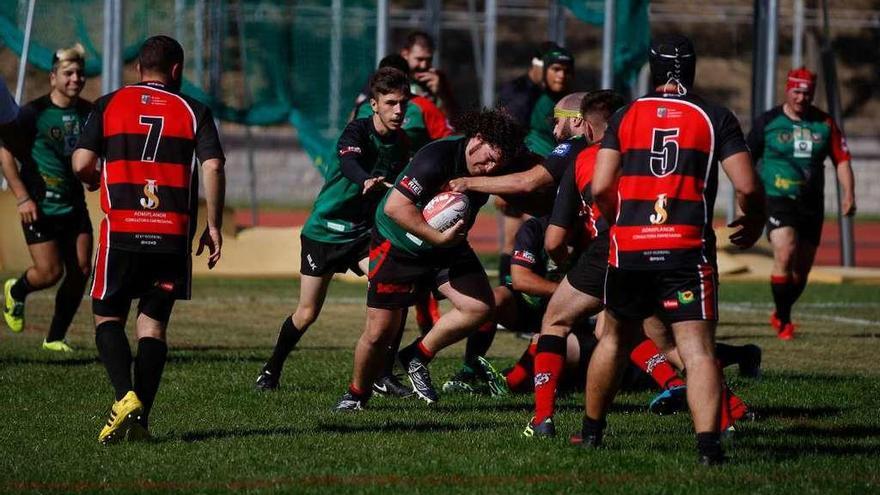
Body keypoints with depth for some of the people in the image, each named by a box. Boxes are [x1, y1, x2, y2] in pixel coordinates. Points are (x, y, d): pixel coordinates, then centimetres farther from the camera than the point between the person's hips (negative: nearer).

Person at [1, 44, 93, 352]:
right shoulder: (34, 113, -11)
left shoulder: (89, 113, 4)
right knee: (50, 272, -9)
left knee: (81, 270, -3)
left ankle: (56, 337, 11)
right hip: (40, 207, -5)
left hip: (75, 205, 5)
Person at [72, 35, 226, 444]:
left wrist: (94, 179, 22)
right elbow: (213, 168, -5)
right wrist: (214, 226, 2)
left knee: (107, 317, 9)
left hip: (121, 230, -1)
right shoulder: (193, 111, 6)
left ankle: (126, 396, -15)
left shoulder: (109, 105, 5)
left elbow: (81, 164, -1)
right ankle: (141, 417, -1)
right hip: (173, 234, 1)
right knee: (153, 322, 9)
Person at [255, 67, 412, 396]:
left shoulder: (401, 143, 0)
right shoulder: (357, 132, -19)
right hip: (325, 229, -4)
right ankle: (271, 370, 26)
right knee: (307, 313, 2)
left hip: (364, 231, 4)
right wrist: (366, 182, -61)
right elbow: (348, 162, -42)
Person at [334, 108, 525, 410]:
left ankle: (418, 356, 7)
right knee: (380, 332, -4)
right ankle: (356, 394, 23)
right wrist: (438, 237, -35)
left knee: (480, 307, -12)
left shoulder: (491, 170, -11)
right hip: (398, 246, -6)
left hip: (447, 248, 6)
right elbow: (394, 206, -33)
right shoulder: (437, 158, -31)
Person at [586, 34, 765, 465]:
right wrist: (753, 222, 17)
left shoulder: (625, 117, 7)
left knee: (616, 338, 21)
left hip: (629, 249, 2)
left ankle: (591, 430, 33)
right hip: (687, 249, -2)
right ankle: (708, 443, -23)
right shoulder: (715, 118, 2)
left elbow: (600, 189, 0)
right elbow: (747, 187, -4)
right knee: (698, 349, -7)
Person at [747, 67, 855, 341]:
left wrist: (848, 194, -6)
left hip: (812, 203, 4)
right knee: (785, 255, -21)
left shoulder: (825, 124, 5)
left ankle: (780, 315, 31)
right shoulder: (768, 122, -1)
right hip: (778, 201, -4)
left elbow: (842, 159, 7)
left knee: (802, 267, 9)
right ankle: (783, 321, -11)